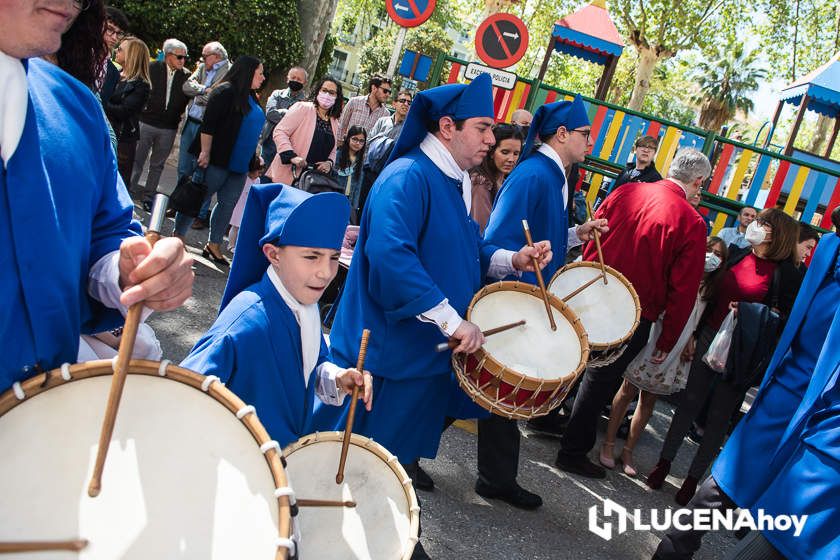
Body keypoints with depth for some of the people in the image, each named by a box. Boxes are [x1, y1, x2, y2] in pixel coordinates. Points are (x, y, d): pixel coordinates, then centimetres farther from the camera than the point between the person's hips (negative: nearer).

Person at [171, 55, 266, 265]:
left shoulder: (251, 98, 15)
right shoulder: (226, 92, -11)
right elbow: (208, 125, -16)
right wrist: (205, 153, -19)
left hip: (239, 165, 8)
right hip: (218, 161, -8)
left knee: (228, 204, 9)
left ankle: (214, 245, 18)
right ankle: (177, 237, 14)